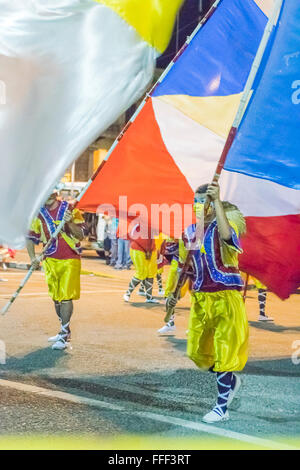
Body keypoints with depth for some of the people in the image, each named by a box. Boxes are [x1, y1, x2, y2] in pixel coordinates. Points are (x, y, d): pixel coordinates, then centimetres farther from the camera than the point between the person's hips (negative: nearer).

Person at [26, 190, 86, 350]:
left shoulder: (71, 209, -3)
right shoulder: (38, 214, 8)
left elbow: (81, 235, -6)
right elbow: (30, 238, 13)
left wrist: (69, 223, -22)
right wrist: (33, 257, 0)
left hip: (70, 260, -4)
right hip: (50, 261, 5)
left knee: (66, 297, -11)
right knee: (56, 298, 11)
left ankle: (64, 336, -9)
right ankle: (65, 331, 26)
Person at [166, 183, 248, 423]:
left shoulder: (230, 220, -8)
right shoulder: (190, 231, 9)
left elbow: (226, 235, -34)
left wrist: (217, 201, -34)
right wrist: (175, 294, 18)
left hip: (225, 297, -6)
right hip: (200, 297, 6)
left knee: (224, 348, -2)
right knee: (198, 351, 12)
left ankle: (222, 407, 8)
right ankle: (231, 380, 37)